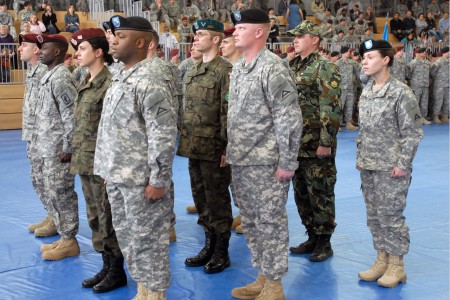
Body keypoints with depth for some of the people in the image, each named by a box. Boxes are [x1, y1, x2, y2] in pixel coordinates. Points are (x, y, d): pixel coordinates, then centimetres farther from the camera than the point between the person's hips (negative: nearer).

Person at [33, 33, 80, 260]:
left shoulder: (61, 78, -16)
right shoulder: (49, 77, 14)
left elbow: (71, 116, -21)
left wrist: (68, 148, -21)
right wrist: (37, 143, 20)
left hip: (58, 150, -10)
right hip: (46, 149, 10)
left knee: (60, 195, -2)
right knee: (51, 195, 15)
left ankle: (69, 241, 9)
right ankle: (64, 237, 24)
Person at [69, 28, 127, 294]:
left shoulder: (110, 83, -15)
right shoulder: (85, 83, 13)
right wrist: (77, 156, 16)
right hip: (85, 161, 9)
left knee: (108, 218, 0)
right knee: (95, 218, 15)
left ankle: (117, 271, 12)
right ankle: (107, 266, 25)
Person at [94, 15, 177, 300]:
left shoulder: (148, 84, -17)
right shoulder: (118, 79, 11)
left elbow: (164, 136, -19)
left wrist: (158, 180, -19)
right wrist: (108, 170, 18)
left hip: (140, 180, -9)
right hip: (116, 177, 9)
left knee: (146, 239, 2)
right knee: (126, 236, 17)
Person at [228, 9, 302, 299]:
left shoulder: (274, 68, -14)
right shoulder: (238, 68, 13)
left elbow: (290, 119, -17)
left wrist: (287, 162, -18)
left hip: (266, 163, -8)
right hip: (240, 162, 9)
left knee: (270, 222, 1)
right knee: (251, 221, 15)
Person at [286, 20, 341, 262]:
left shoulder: (325, 68, -10)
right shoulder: (292, 67, 13)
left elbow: (331, 109, -16)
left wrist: (326, 142, -20)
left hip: (317, 144, -8)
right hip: (295, 143, 8)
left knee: (320, 193, 0)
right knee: (301, 192, 13)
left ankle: (324, 243, 10)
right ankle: (312, 237, 25)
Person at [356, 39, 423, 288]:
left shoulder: (400, 92, -12)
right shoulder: (366, 92, 9)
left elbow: (412, 132, -12)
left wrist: (403, 164, -14)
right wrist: (360, 157, 13)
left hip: (391, 168, -7)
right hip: (368, 167, 7)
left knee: (390, 216, -1)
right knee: (373, 216, 13)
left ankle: (396, 266, 13)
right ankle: (381, 260, 26)